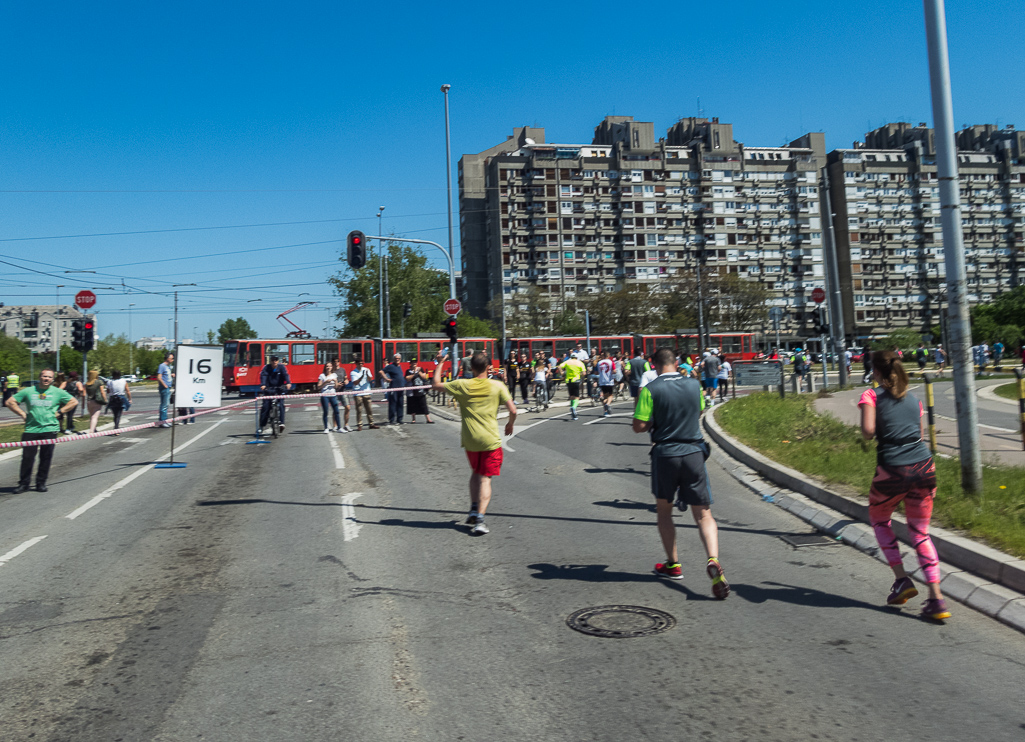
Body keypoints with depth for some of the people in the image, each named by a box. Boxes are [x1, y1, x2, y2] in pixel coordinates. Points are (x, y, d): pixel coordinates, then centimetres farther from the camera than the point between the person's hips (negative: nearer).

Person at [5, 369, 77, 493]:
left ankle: (41, 483, 15)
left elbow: (73, 402, 12)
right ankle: (23, 484, 12)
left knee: (46, 458, 3)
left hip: (50, 429, 0)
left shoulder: (58, 392, 6)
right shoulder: (28, 391, 6)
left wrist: (59, 412, 3)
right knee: (27, 457, 1)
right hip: (31, 430, 0)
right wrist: (22, 414, 2)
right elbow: (10, 402, 11)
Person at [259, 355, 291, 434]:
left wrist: (288, 383, -37)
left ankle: (281, 422, -20)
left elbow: (286, 374, -17)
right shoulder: (266, 368, -2)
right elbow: (263, 376, -18)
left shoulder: (281, 367, -2)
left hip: (279, 389, 0)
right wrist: (263, 385, -38)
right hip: (269, 389, 0)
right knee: (265, 406, -7)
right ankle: (261, 426, -1)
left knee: (281, 404, -18)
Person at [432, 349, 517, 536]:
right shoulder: (498, 386, -7)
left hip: (470, 441, 2)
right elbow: (513, 410, -9)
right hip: (490, 440, -2)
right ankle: (479, 518, -8)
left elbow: (435, 385, 6)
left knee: (476, 473, 24)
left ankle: (474, 509, 20)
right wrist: (510, 424, 11)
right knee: (485, 478, 2)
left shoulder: (461, 385, -4)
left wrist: (439, 363, 15)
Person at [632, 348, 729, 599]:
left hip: (665, 454, -2)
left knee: (664, 511, 17)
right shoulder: (694, 385, 4)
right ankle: (713, 560, -17)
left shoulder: (651, 390, -9)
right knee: (703, 514, 5)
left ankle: (673, 565, 26)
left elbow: (639, 426, -11)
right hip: (694, 454, 2)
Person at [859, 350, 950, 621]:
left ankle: (901, 579, 14)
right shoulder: (914, 399, 15)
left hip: (892, 471, -4)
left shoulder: (871, 396, -1)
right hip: (924, 466, 4)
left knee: (879, 519, 22)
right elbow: (920, 435, 20)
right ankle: (936, 598, 4)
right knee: (920, 533, 13)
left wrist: (866, 435, 6)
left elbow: (868, 431, -15)